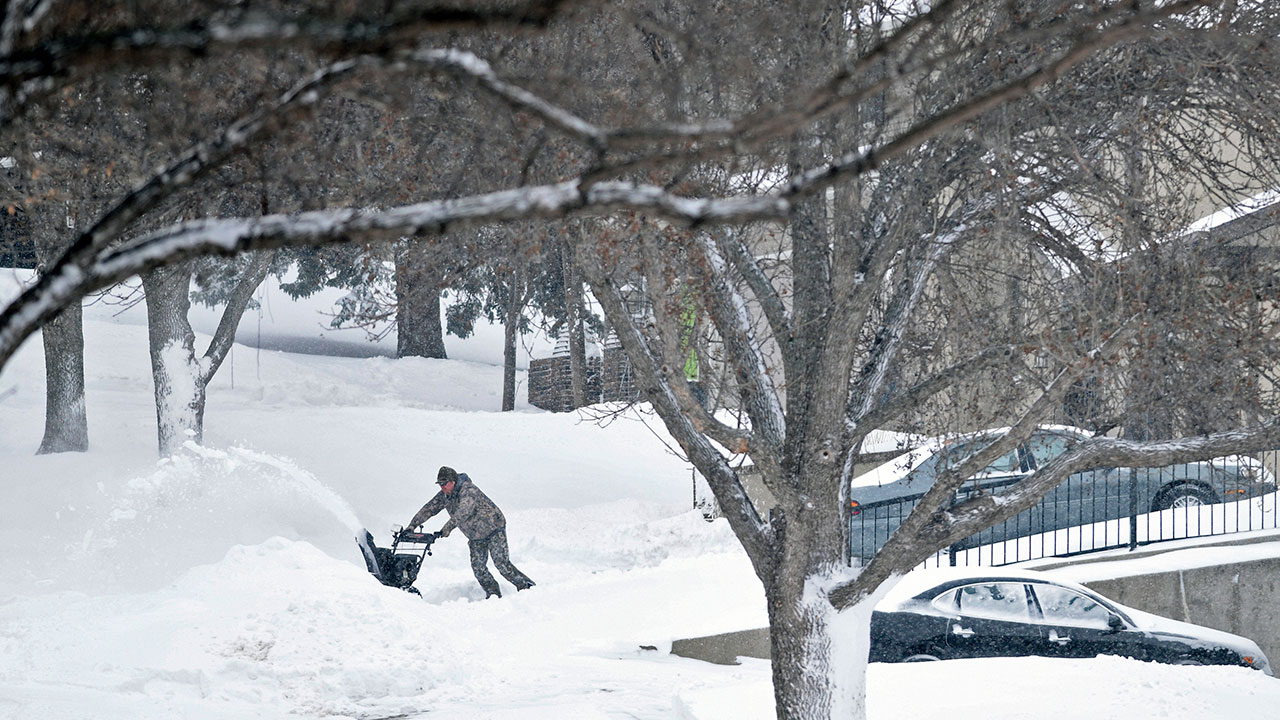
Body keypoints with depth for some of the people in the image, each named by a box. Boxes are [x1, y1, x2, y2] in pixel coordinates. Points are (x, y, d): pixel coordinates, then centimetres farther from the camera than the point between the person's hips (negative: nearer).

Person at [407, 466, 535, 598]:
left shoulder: (468, 489, -25)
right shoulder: (444, 496, -1)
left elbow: (464, 511, -39)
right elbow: (429, 509, 2)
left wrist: (448, 527, -45)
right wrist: (413, 525, -7)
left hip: (494, 529, -8)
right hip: (475, 537, 8)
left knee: (502, 564, -14)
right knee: (478, 567, -4)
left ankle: (526, 586, -4)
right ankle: (493, 594, 7)